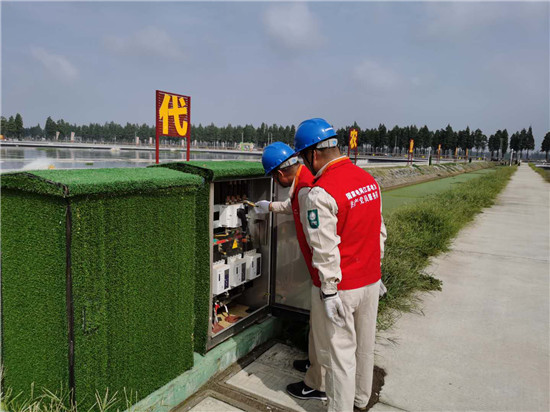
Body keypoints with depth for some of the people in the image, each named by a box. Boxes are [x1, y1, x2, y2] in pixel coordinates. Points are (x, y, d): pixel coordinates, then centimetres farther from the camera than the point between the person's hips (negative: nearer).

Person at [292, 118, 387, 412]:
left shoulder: (320, 193, -22)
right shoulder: (368, 179, 3)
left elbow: (325, 250, -23)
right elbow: (380, 231, 10)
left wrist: (329, 293, -16)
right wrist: (374, 270, 18)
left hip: (339, 287, -8)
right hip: (370, 281, 8)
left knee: (339, 353, 9)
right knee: (364, 345, 23)